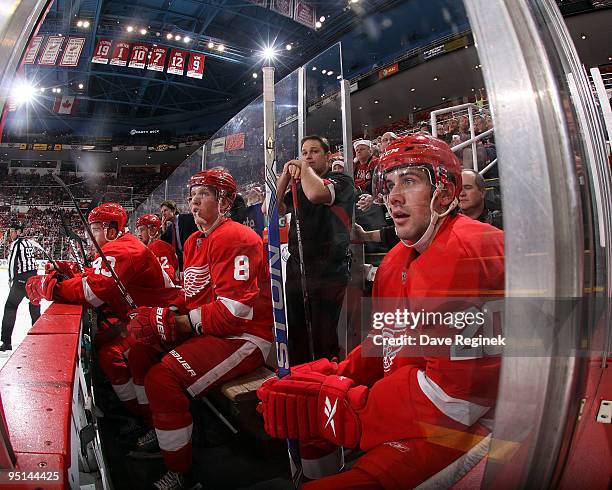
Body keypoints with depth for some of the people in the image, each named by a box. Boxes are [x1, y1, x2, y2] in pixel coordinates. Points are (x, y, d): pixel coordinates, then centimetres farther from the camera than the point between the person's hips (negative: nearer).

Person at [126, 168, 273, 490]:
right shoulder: (194, 241, 16)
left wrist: (178, 322, -17)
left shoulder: (235, 238, -17)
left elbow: (233, 310, -25)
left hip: (244, 336, -10)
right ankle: (158, 429, 28)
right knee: (140, 351, 10)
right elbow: (192, 297, 16)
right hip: (203, 330, 11)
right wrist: (161, 315, -4)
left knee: (162, 377, -23)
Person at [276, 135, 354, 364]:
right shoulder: (299, 186, 18)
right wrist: (286, 174, 0)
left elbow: (316, 193, -24)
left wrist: (305, 167, -6)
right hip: (296, 269, 6)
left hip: (328, 271, -6)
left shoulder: (341, 181, -2)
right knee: (296, 336, 13)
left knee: (323, 337, -2)